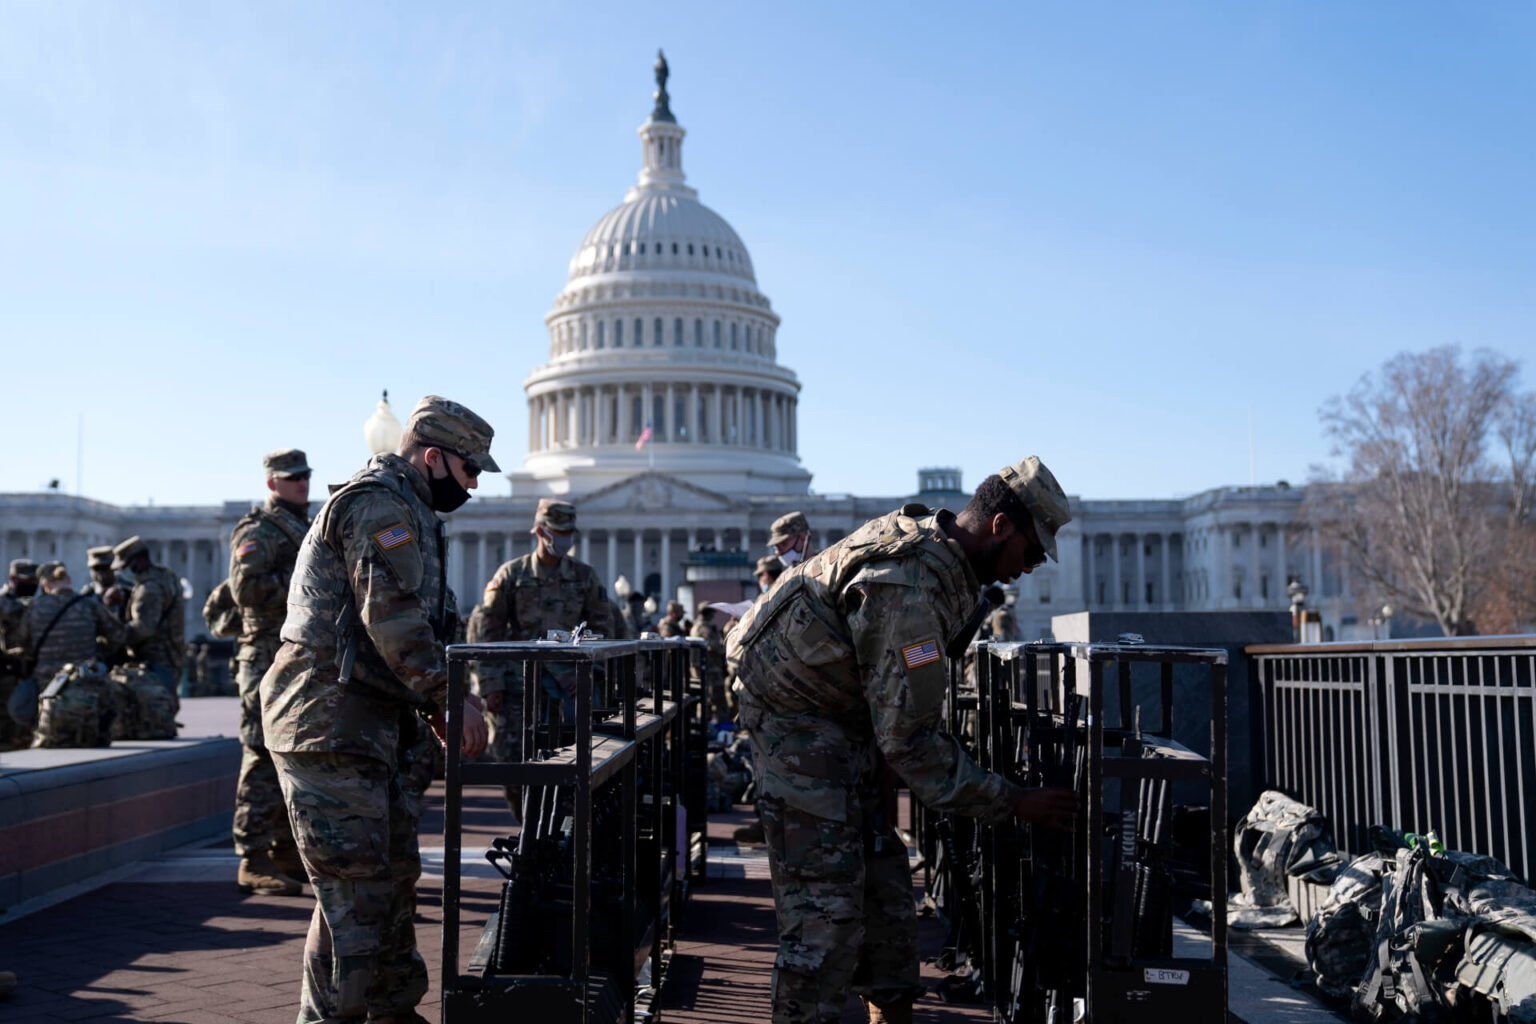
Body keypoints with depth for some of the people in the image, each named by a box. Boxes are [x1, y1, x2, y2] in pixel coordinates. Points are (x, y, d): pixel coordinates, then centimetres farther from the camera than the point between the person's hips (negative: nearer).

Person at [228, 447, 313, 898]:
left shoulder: (308, 528, 20)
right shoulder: (257, 531, -7)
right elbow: (247, 588, -21)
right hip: (269, 661, -9)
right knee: (264, 759, -8)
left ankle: (286, 851, 21)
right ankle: (253, 861, -4)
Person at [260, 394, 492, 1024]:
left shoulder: (404, 511, 22)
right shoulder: (380, 504, -12)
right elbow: (393, 618, -22)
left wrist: (438, 705, 16)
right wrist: (451, 696, -18)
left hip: (376, 725, 11)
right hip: (332, 722, -11)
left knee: (393, 876, 15)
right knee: (354, 887, -8)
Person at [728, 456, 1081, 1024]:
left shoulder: (925, 537, 2)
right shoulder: (912, 587, -29)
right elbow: (908, 736, -27)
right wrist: (1012, 801, -22)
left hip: (849, 725, 10)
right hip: (801, 726, -10)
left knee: (884, 886, 15)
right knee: (826, 912, -9)